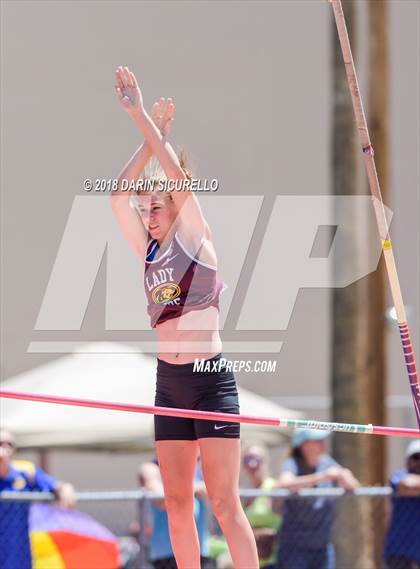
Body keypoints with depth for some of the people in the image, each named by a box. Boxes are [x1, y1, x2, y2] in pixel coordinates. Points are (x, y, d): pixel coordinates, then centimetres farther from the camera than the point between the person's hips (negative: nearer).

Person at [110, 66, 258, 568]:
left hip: (210, 379, -7)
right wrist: (149, 136, 5)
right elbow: (118, 195, 8)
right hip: (169, 381, 7)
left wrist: (142, 117, -11)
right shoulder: (149, 251, 13)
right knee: (177, 502, 7)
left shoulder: (194, 238, -2)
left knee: (224, 503, -9)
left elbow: (178, 176, -12)